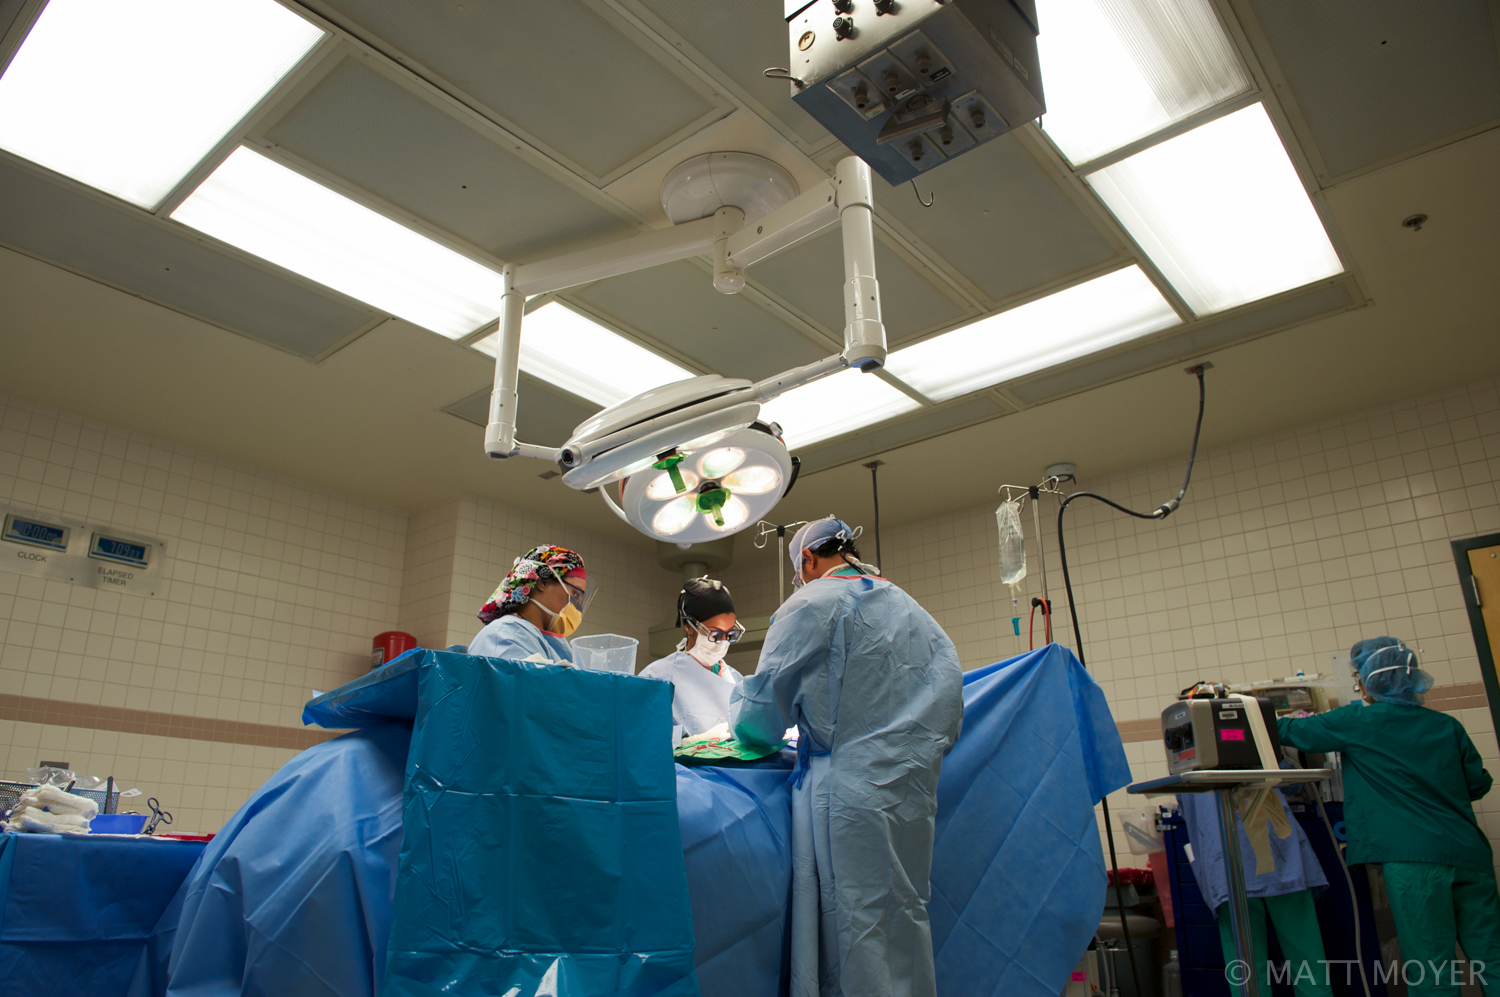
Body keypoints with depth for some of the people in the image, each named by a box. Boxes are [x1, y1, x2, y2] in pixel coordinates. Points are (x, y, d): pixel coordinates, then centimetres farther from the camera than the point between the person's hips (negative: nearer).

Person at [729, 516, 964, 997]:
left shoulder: (810, 604, -4)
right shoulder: (912, 608, 16)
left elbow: (763, 711, -3)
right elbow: (949, 690, 15)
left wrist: (738, 710, 18)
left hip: (851, 786, -7)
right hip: (914, 784, 7)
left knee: (853, 927, -2)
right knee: (907, 914, 13)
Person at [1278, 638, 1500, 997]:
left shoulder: (1357, 722, -3)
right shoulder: (1446, 725, 10)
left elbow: (1293, 732, 6)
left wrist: (1278, 721, 28)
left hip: (1414, 857, -5)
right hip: (1470, 855, 6)